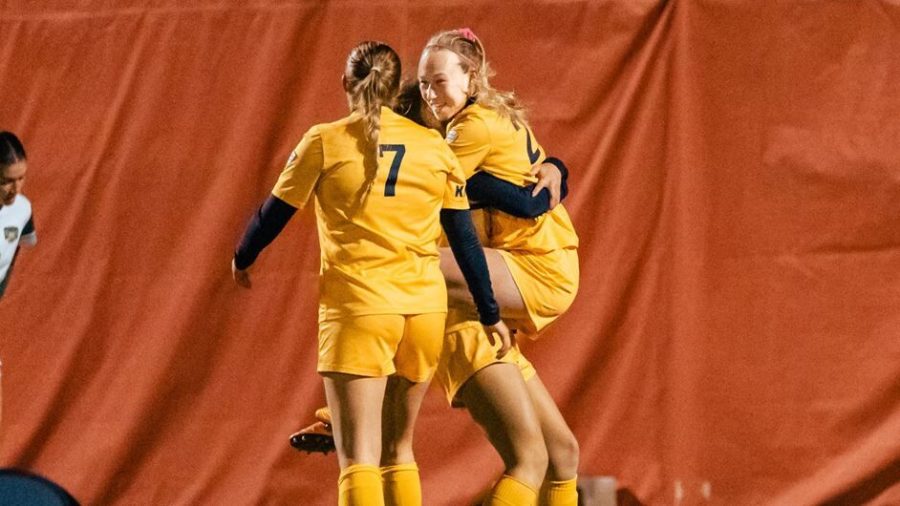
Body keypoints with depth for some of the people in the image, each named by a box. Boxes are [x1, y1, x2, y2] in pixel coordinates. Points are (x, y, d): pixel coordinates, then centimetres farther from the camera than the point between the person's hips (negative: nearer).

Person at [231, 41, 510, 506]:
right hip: (426, 309, 4)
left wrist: (243, 258, 27)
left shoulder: (325, 142, -1)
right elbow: (465, 241, 8)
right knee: (398, 453, 17)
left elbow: (274, 214, 7)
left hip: (358, 309, -4)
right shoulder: (434, 147, 7)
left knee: (359, 459, -7)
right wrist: (490, 315, 16)